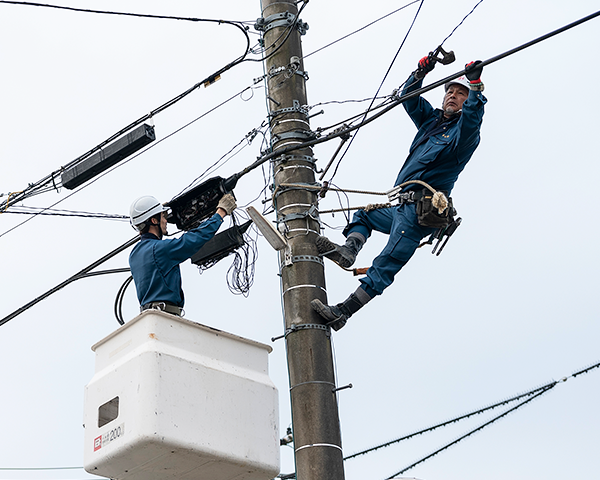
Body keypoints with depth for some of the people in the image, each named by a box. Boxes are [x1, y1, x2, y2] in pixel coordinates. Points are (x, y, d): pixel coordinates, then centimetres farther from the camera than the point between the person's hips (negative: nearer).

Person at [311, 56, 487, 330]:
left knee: (384, 267, -15)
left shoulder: (464, 132, -4)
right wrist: (421, 72, 0)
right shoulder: (431, 120, 19)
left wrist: (475, 85, -38)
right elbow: (410, 98, 16)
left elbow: (472, 116, -25)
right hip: (399, 207, 9)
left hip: (418, 211, -9)